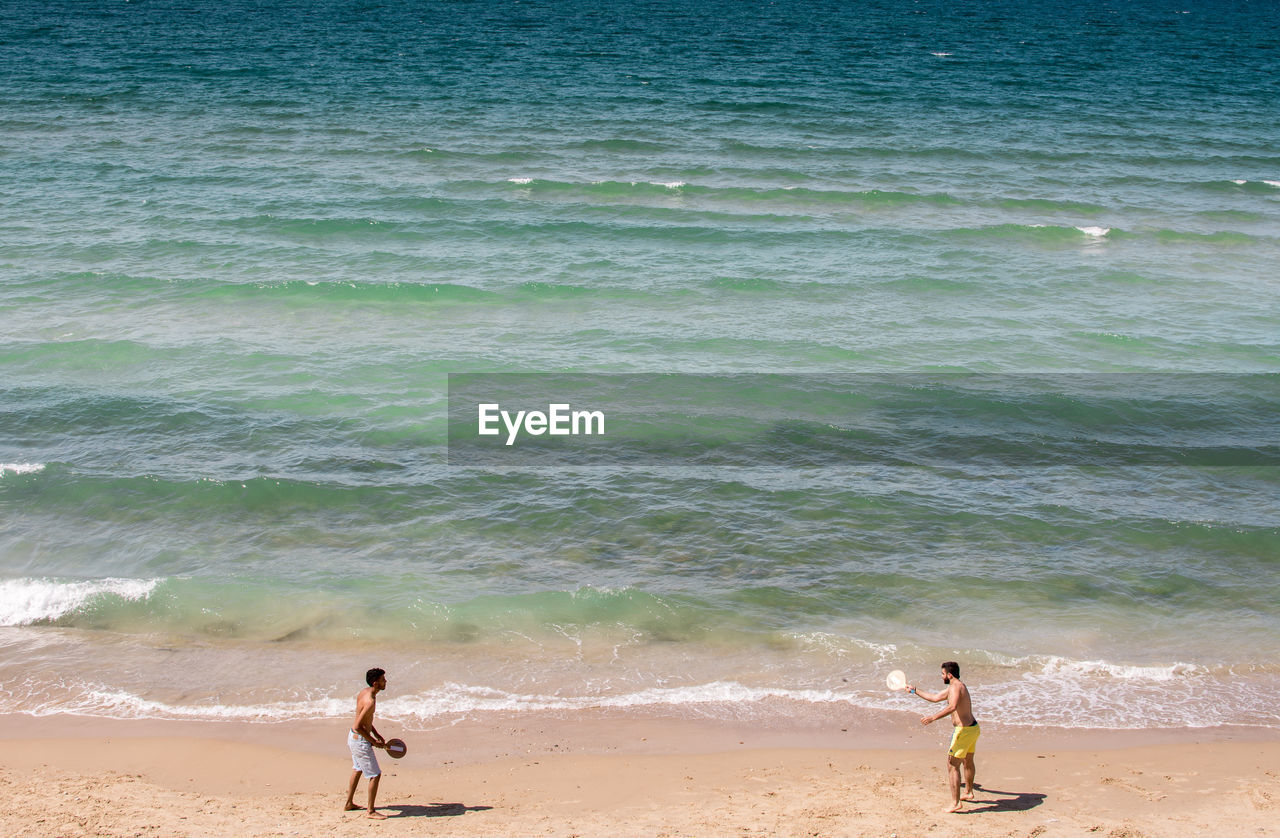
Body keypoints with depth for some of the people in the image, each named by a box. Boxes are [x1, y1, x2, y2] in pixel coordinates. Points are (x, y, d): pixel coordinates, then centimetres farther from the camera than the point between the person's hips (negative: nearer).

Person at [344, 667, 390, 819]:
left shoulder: (364, 692, 2)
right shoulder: (370, 701, -29)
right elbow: (358, 726, -28)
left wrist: (377, 734, 14)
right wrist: (373, 741, -16)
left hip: (353, 736, 10)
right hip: (360, 740, -10)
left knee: (358, 769, 28)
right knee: (375, 775, -1)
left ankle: (349, 804, 41)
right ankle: (371, 811, 9)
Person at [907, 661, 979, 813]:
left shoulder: (956, 687, -17)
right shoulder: (955, 687, 15)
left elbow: (952, 706, -37)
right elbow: (935, 698, 26)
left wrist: (933, 717, -42)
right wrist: (914, 691, 31)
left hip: (964, 730, -11)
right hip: (973, 727, 11)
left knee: (952, 765, -7)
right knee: (968, 762, 27)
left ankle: (955, 803, -8)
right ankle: (969, 793, 46)